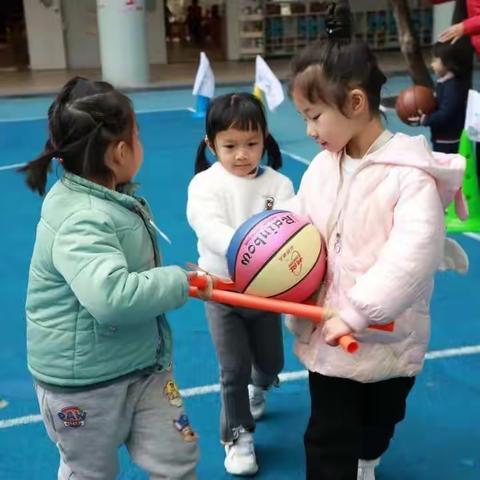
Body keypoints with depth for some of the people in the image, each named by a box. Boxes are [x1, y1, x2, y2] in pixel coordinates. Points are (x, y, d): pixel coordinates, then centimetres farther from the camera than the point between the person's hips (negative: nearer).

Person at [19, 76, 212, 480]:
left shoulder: (116, 196, 1)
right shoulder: (81, 221, -29)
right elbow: (112, 296, -43)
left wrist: (174, 280, 5)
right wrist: (180, 281, -30)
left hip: (143, 362, 8)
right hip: (83, 380, -8)